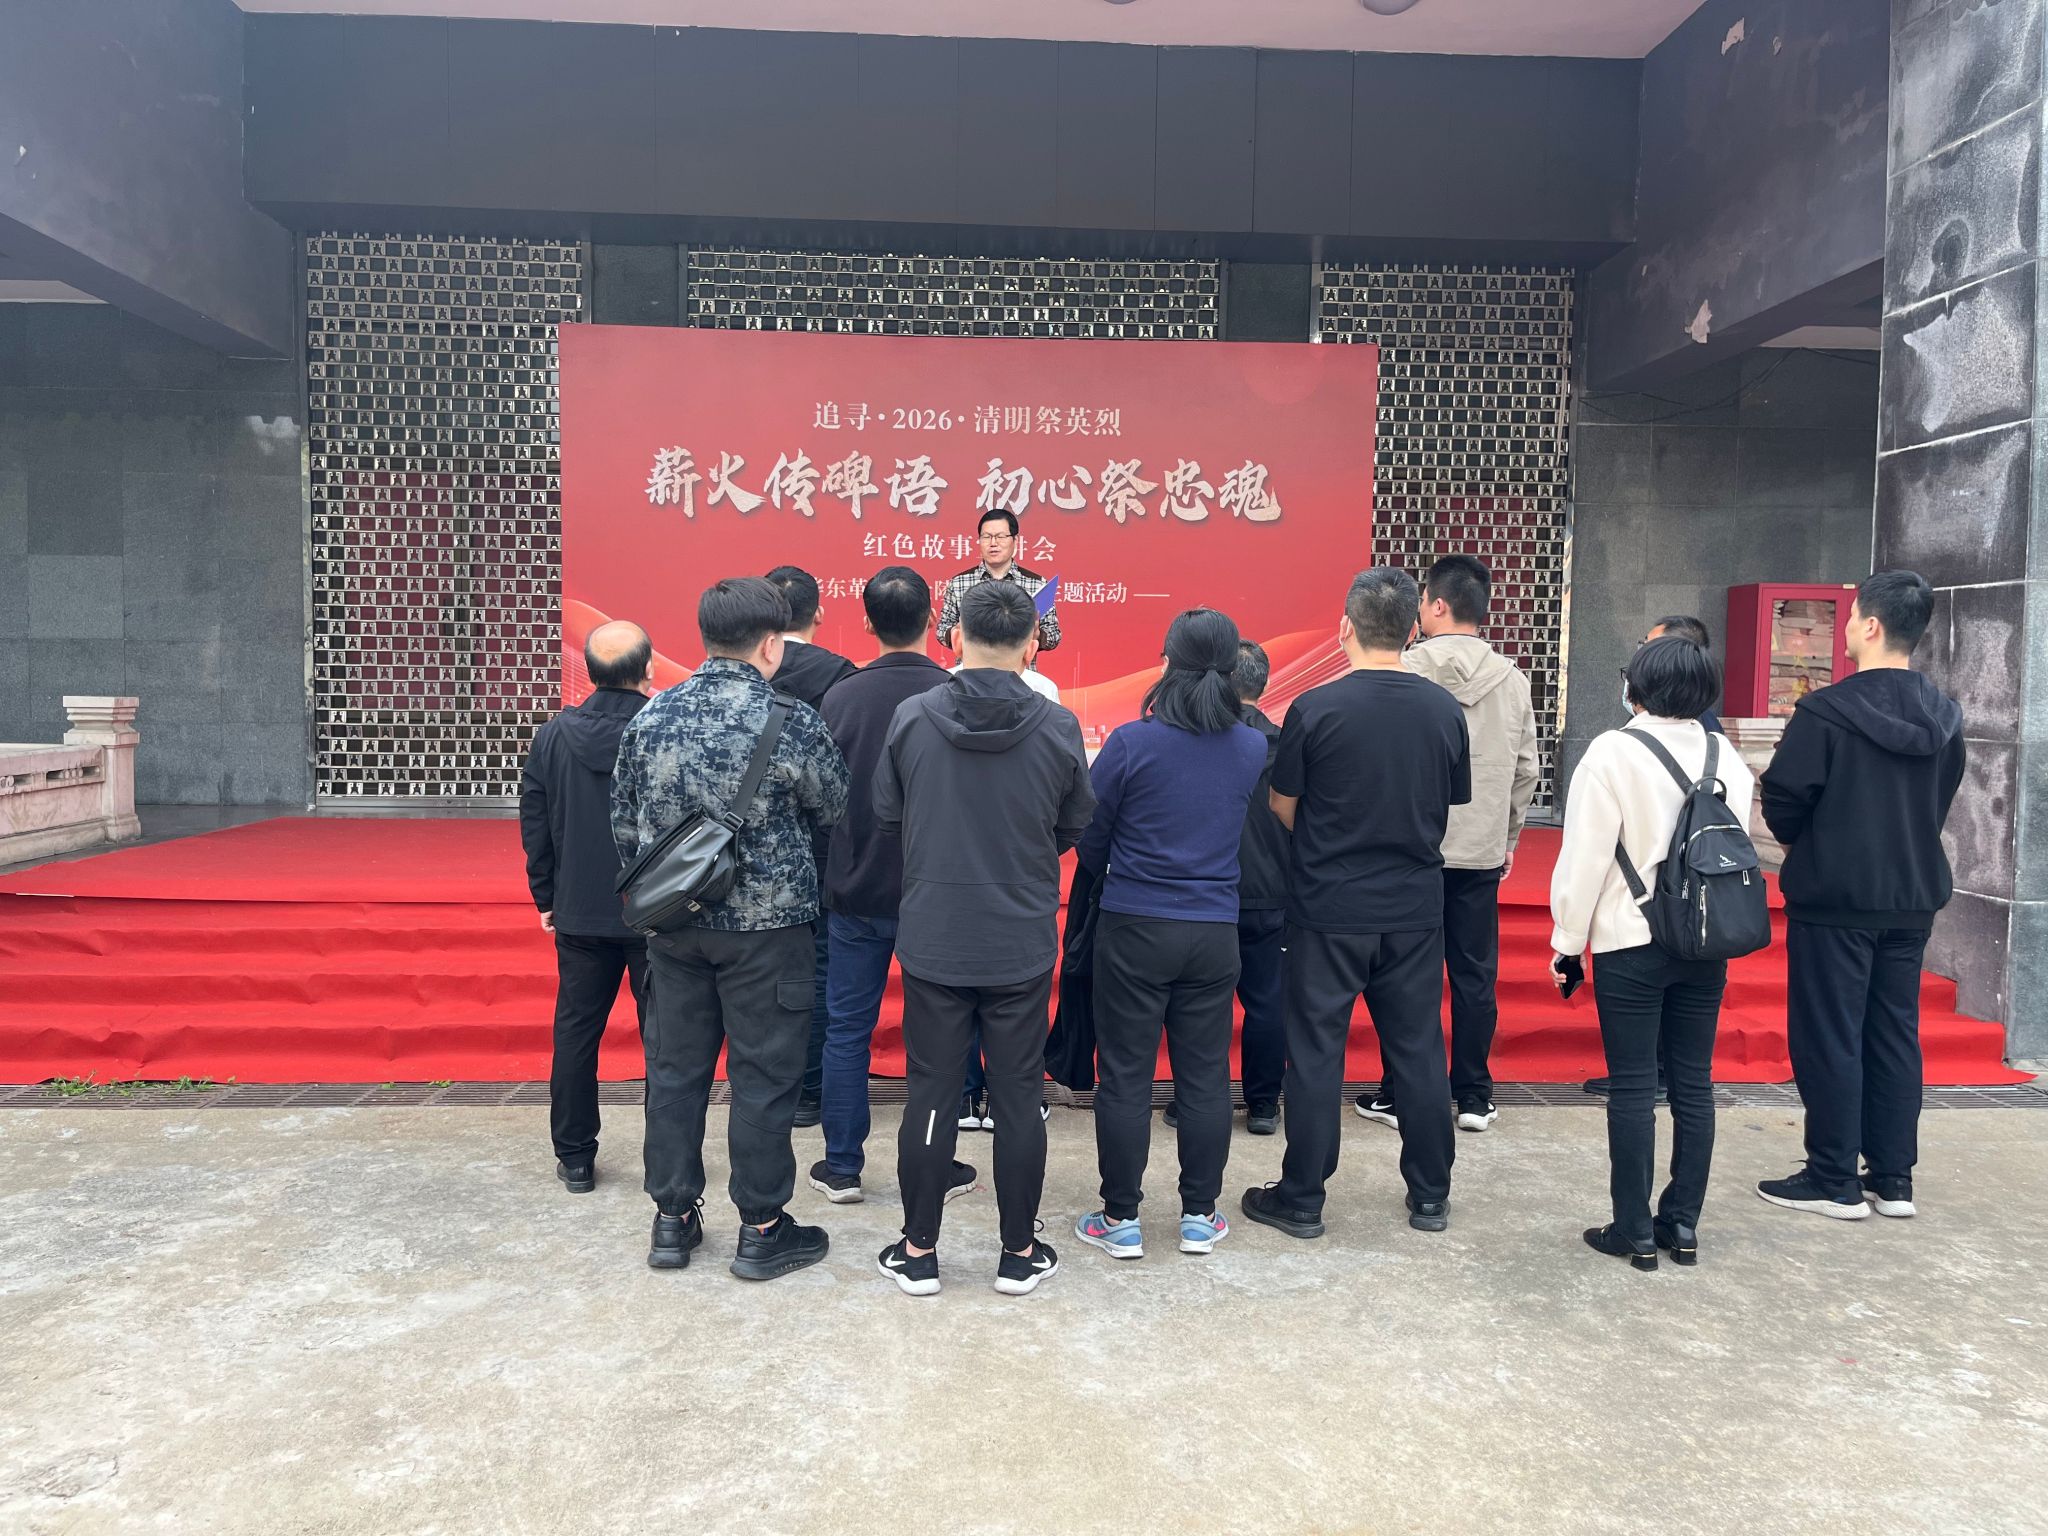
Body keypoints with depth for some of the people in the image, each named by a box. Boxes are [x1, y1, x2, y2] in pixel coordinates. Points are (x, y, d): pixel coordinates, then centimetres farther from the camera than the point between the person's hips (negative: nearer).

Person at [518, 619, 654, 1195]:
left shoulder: (553, 737, -2)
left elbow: (535, 826, 5)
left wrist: (546, 899, 15)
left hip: (580, 914, 3)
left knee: (576, 1033, 13)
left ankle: (574, 1158, 22)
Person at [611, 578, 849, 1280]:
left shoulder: (651, 716, 0)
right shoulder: (791, 721, -14)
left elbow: (624, 824, 6)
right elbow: (834, 809, 0)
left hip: (674, 925, 5)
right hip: (766, 925, -4)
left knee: (675, 1067, 14)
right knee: (763, 1077, 6)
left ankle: (673, 1220, 25)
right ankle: (761, 1230, 17)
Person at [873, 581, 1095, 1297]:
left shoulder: (911, 716, -8)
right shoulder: (1057, 726, -9)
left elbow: (886, 814, 4)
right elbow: (1075, 825, 4)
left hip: (932, 939, 0)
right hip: (1022, 943, 0)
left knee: (930, 1095, 10)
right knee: (1018, 1098, 10)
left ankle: (918, 1252, 21)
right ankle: (1020, 1254, 22)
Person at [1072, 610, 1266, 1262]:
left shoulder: (1131, 743, -12)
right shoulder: (1253, 749, -2)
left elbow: (1088, 838, -2)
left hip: (1134, 927, -3)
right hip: (1216, 932, 3)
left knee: (1125, 1077, 7)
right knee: (1205, 1076, 12)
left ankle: (1121, 1220, 16)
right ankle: (1200, 1216, 22)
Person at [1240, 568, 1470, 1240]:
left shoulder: (1315, 708, -12)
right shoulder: (1444, 710, -2)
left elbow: (1284, 808, -2)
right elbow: (1449, 808, 8)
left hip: (1328, 907, -3)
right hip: (1415, 908, 3)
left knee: (1316, 1052, 6)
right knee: (1417, 1049, 14)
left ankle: (1301, 1200, 15)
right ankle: (1430, 1195, 25)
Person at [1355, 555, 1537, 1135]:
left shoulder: (1406, 671, -11)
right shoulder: (1512, 679, 2)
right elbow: (1525, 770, 6)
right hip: (1482, 852, 3)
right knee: (1475, 976, 11)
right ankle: (1474, 1097, 19)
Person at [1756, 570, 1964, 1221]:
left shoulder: (1826, 711, -18)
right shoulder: (1942, 716, 4)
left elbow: (1783, 801, -13)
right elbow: (1942, 801, 14)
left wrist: (1803, 842, 8)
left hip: (1834, 898, -6)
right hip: (1914, 896, 7)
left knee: (1828, 1038, 2)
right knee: (1895, 1034, 13)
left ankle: (1834, 1180, 8)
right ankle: (1892, 1178, 20)